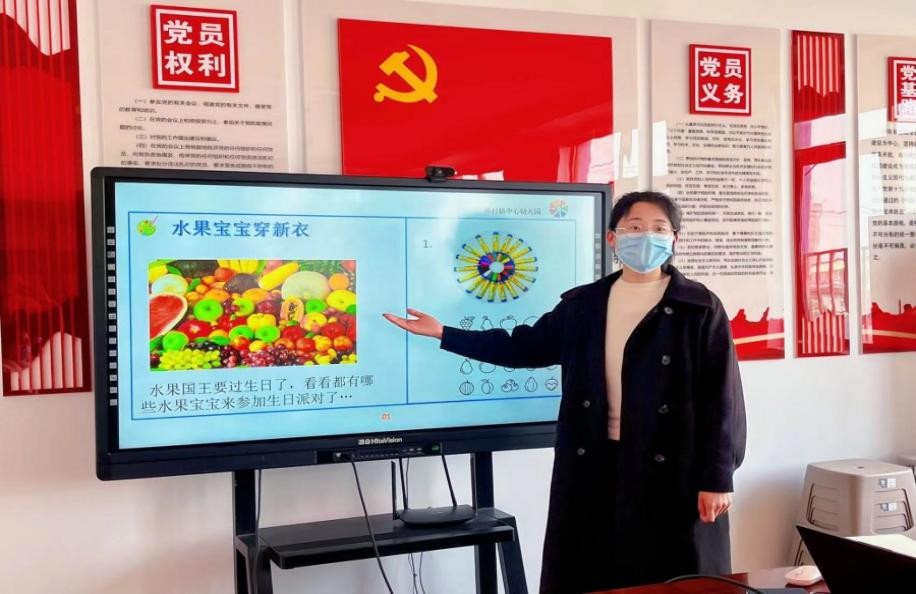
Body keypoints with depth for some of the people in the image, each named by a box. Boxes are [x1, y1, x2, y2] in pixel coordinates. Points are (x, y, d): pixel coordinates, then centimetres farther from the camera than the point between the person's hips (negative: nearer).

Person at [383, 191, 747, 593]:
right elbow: (525, 347, 13)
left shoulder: (700, 308, -3)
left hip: (672, 468, -3)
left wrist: (716, 477, -10)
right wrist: (443, 333, 8)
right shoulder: (583, 303, 8)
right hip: (594, 465, 3)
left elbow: (721, 397, -5)